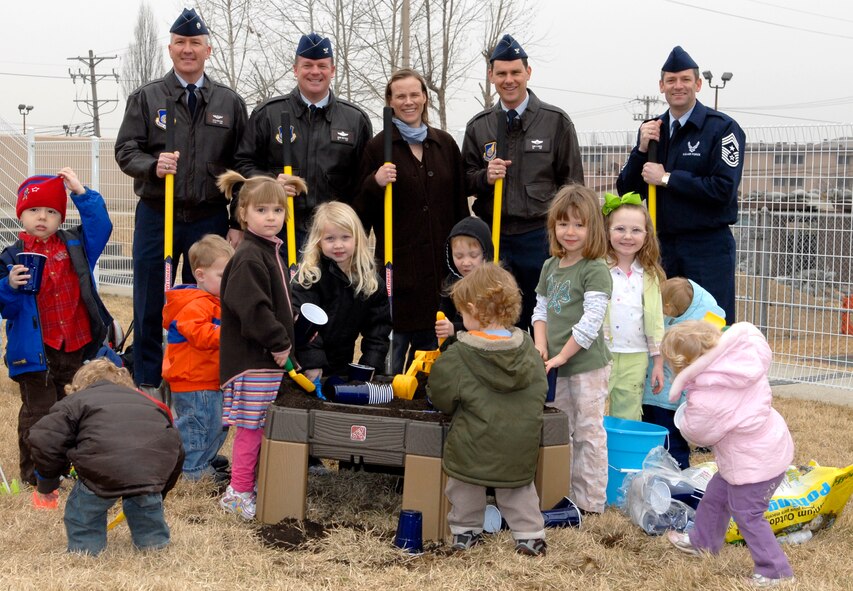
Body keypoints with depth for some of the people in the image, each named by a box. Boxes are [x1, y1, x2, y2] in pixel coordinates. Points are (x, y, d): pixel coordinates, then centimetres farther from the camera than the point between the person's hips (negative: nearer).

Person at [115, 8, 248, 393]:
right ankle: (146, 385, 15)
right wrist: (153, 165, -21)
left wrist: (239, 224, -1)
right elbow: (125, 150, 1)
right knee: (150, 306, 5)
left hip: (209, 219, 0)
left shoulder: (230, 103, 7)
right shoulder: (146, 98, 5)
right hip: (156, 216, 0)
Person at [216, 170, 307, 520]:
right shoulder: (248, 258, -16)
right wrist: (278, 342, -17)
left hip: (269, 358, 9)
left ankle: (254, 487, 25)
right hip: (250, 358, -9)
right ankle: (238, 494, 5)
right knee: (251, 426, -4)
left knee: (261, 426, 15)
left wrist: (286, 340, 17)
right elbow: (252, 308, -24)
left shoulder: (272, 252, 14)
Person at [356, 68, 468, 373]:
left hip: (439, 260, 3)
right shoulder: (378, 147, 0)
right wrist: (375, 184, -19)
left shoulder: (445, 144, 10)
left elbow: (459, 202, 13)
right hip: (398, 260, -3)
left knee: (431, 337, 10)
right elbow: (362, 210, 0)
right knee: (395, 337, -1)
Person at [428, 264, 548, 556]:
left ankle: (465, 531, 28)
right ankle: (530, 534, 22)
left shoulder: (457, 355, -17)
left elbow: (442, 399, -10)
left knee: (465, 483, 18)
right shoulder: (527, 346, -4)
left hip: (473, 445, -4)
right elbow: (540, 389, 8)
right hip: (521, 445, 4)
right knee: (517, 487, 22)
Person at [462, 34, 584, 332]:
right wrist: (485, 177, -8)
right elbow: (466, 183, 14)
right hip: (493, 238, 3)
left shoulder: (556, 121, 1)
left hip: (541, 237, -2)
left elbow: (572, 182, 2)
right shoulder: (478, 126, 9)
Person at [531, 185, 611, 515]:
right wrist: (540, 345, -1)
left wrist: (563, 355, -16)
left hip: (587, 365, -7)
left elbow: (591, 323, -18)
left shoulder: (595, 270, -13)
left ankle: (591, 502, 8)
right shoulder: (550, 267, 10)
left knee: (589, 432, 0)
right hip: (556, 367, 7)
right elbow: (541, 309, 15)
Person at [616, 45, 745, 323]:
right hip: (662, 245, 5)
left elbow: (724, 188, -17)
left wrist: (667, 178, -14)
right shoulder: (651, 130, 10)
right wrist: (641, 150, -8)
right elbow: (626, 190, 8)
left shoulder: (722, 128, -6)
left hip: (708, 247, -5)